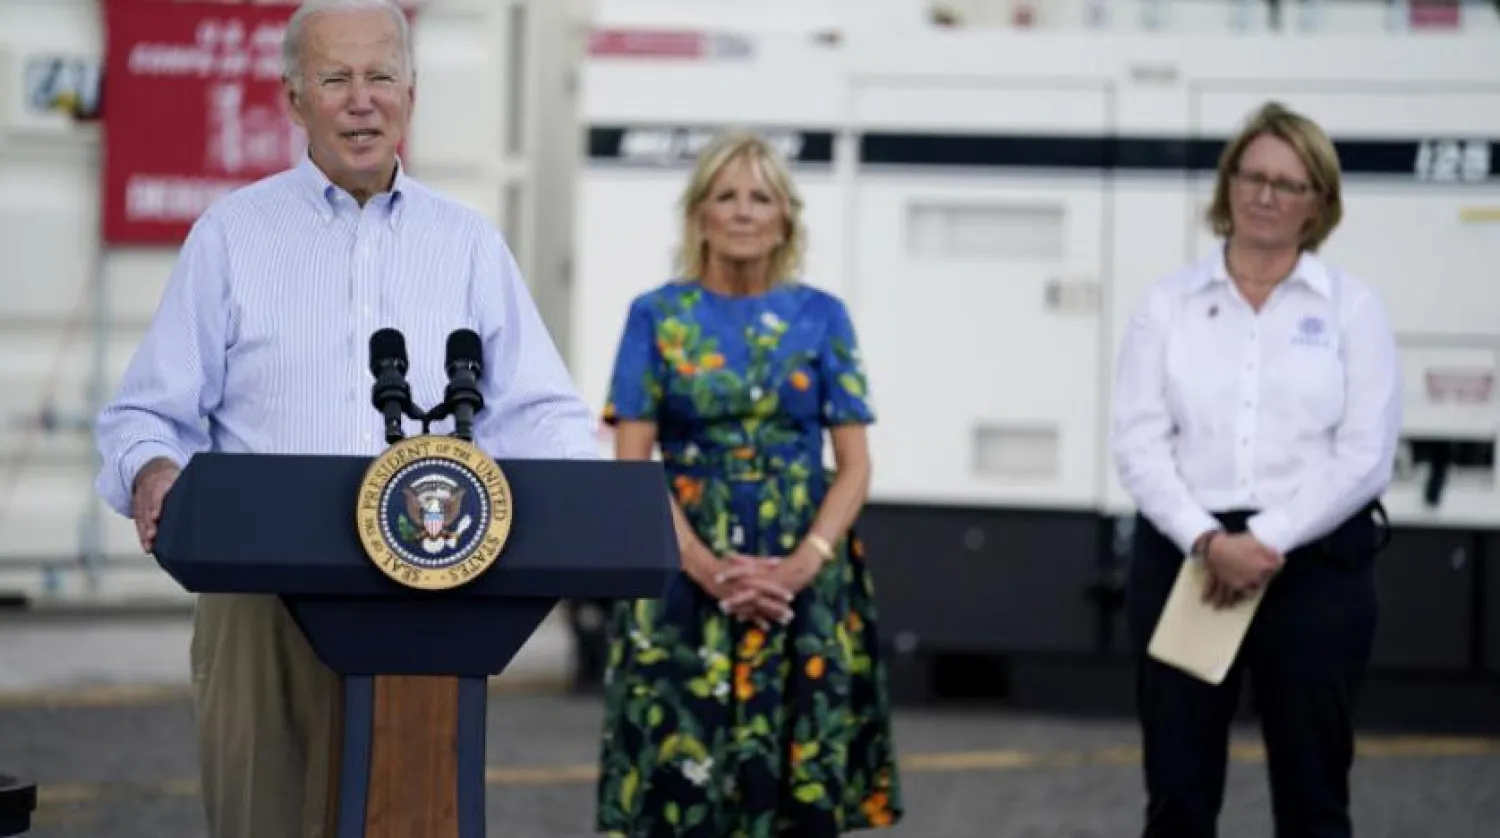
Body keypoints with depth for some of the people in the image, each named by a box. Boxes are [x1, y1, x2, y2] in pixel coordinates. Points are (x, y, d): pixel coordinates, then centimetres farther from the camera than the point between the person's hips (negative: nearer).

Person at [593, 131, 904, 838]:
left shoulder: (822, 318, 7)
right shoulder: (657, 317, 4)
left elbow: (854, 464, 3)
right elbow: (632, 464, -2)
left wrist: (805, 562, -13)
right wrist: (708, 568, -14)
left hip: (803, 579, 1)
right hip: (684, 574, -1)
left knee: (800, 779, -2)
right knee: (683, 776, -7)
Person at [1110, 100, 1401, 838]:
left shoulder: (1351, 308, 3)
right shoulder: (1169, 305, 7)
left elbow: (1365, 453, -4)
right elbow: (1139, 443, -1)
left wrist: (1267, 541, -13)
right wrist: (1207, 542, -15)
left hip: (1315, 563, -1)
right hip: (1184, 557, 1)